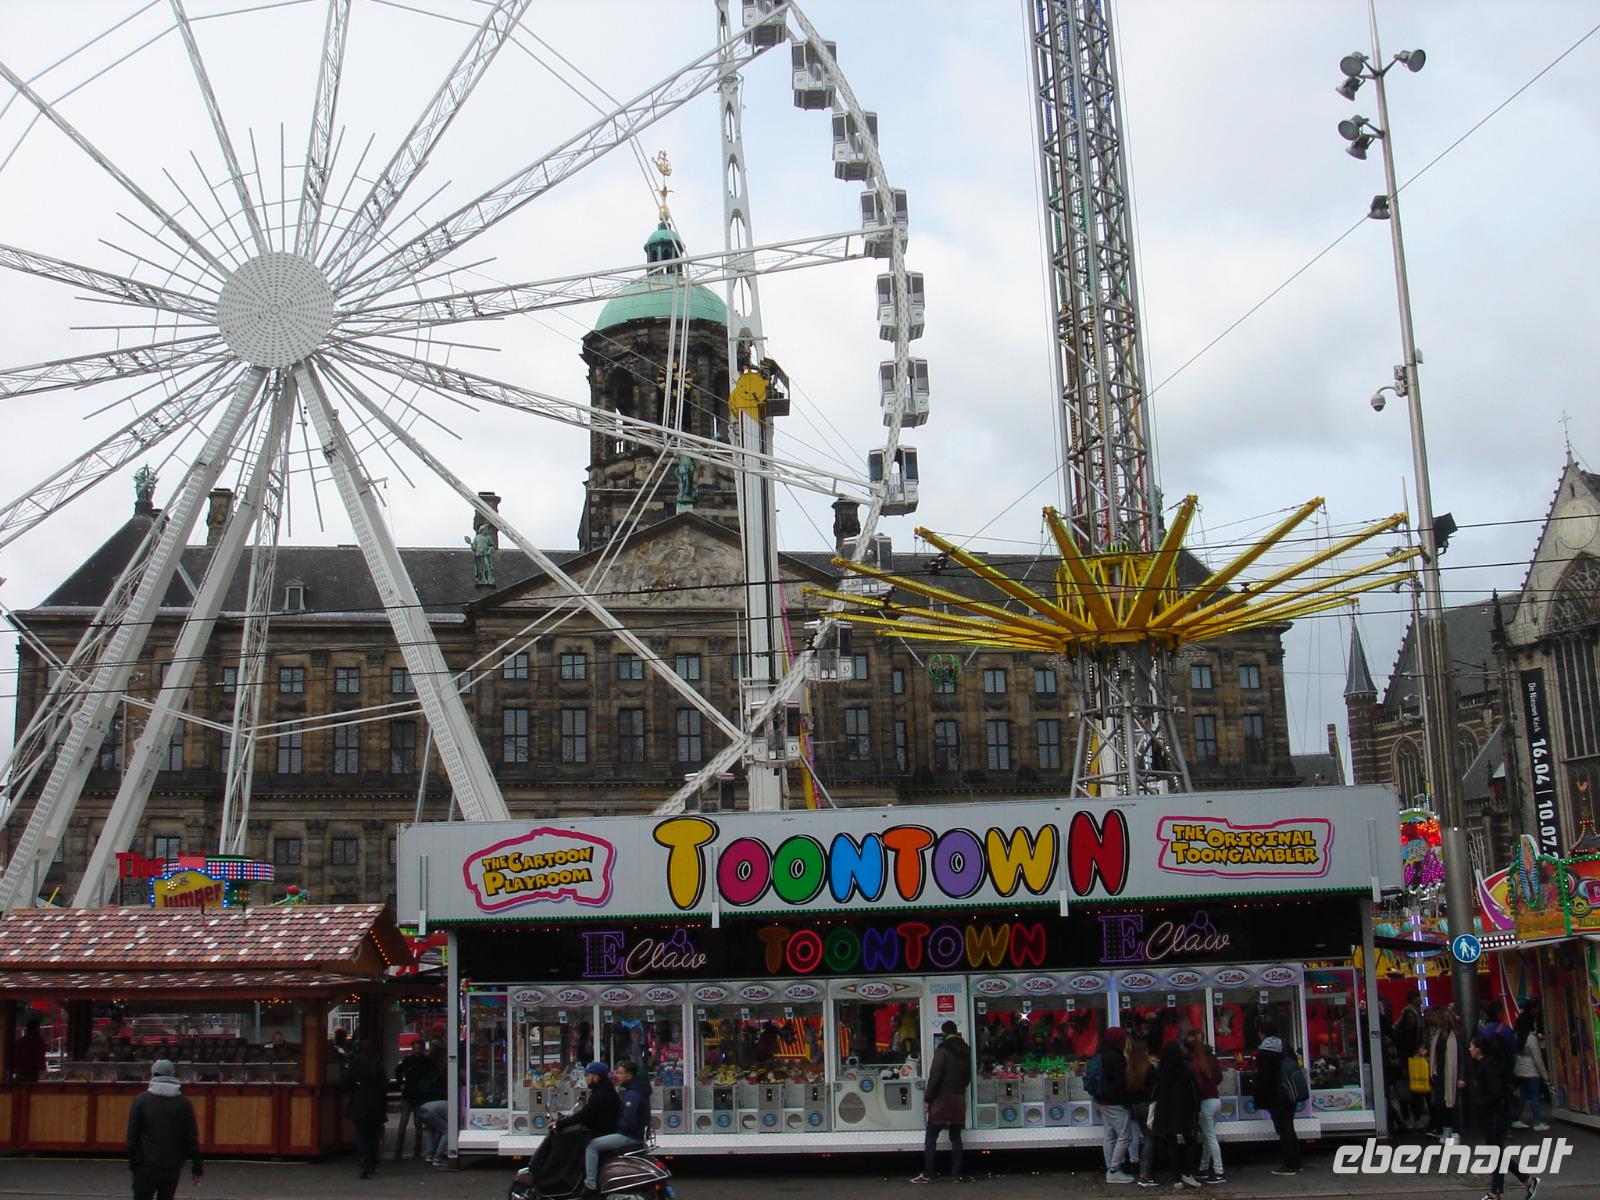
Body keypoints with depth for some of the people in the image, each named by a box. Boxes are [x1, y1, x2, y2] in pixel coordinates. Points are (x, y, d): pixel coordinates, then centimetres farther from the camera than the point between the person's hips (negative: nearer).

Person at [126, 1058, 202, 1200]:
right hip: (173, 1166, 2)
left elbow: (132, 1135, -2)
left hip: (146, 1166, -2)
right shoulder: (184, 1102, 2)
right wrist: (197, 1166, 6)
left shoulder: (141, 1100, -3)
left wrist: (132, 1161, 7)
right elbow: (192, 1137, 1)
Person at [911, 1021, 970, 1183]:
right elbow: (968, 1076, 17)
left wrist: (927, 1099, -11)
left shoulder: (943, 1049, -12)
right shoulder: (966, 1050, 10)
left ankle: (927, 1174, -4)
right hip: (959, 1099, 6)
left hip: (942, 1098, -6)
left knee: (931, 1137, -2)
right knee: (956, 1136, 10)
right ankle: (956, 1173, 8)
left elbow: (935, 1076, -15)